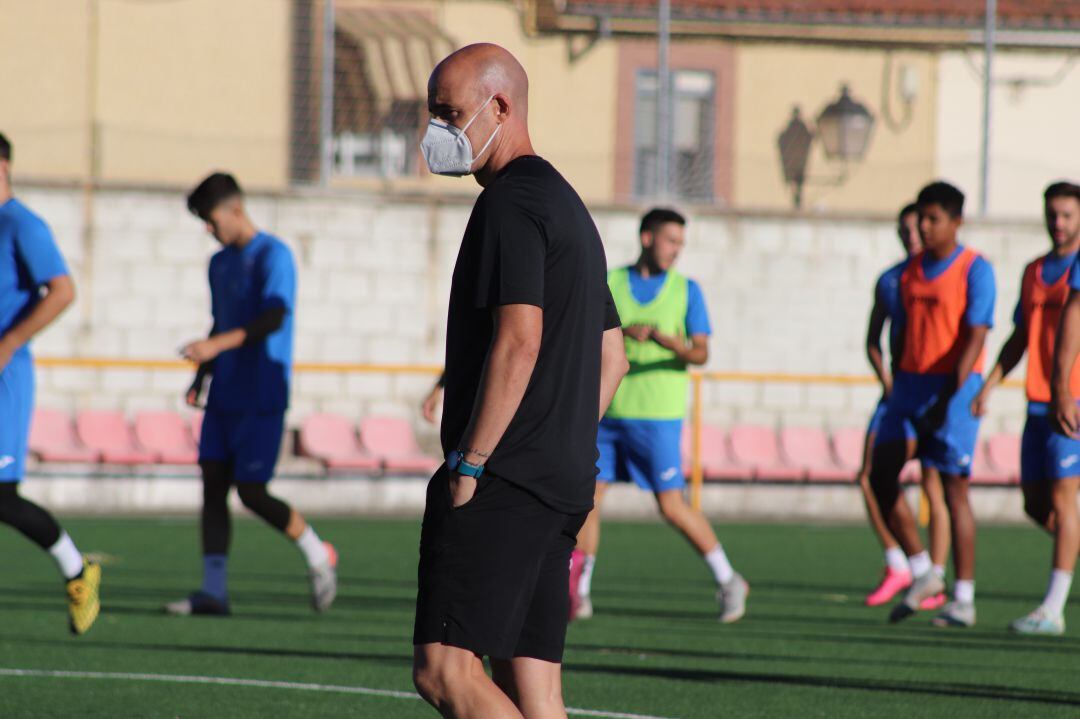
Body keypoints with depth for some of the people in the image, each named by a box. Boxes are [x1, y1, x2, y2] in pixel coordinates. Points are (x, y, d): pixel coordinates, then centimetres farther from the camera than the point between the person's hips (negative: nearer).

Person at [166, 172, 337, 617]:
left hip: (262, 397, -8)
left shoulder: (273, 256, -10)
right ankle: (213, 591, -1)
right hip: (225, 396, 8)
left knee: (251, 492, -9)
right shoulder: (220, 263, 16)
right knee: (213, 483, 0)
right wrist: (201, 377, 12)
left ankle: (317, 554, 12)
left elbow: (273, 319, -23)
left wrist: (216, 346, -33)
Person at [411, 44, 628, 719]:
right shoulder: (569, 205, 22)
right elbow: (611, 357, 24)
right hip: (563, 484, 10)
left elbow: (519, 339, -20)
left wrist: (470, 463, -18)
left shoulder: (510, 203, -9)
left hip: (502, 484, -10)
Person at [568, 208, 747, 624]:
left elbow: (701, 354, -4)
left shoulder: (687, 290, 3)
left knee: (672, 506, -5)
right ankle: (577, 594, 7)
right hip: (607, 412, 2)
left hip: (657, 416, -2)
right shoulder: (609, 284, 7)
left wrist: (673, 344, -24)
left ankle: (728, 582, 9)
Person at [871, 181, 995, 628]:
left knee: (954, 488, -7)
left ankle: (964, 601, -2)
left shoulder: (975, 271, -9)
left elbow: (975, 337, -16)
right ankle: (922, 574, 9)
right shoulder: (911, 270, 12)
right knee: (882, 475, -4)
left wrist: (948, 397, -25)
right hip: (911, 382, 7)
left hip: (954, 388, -7)